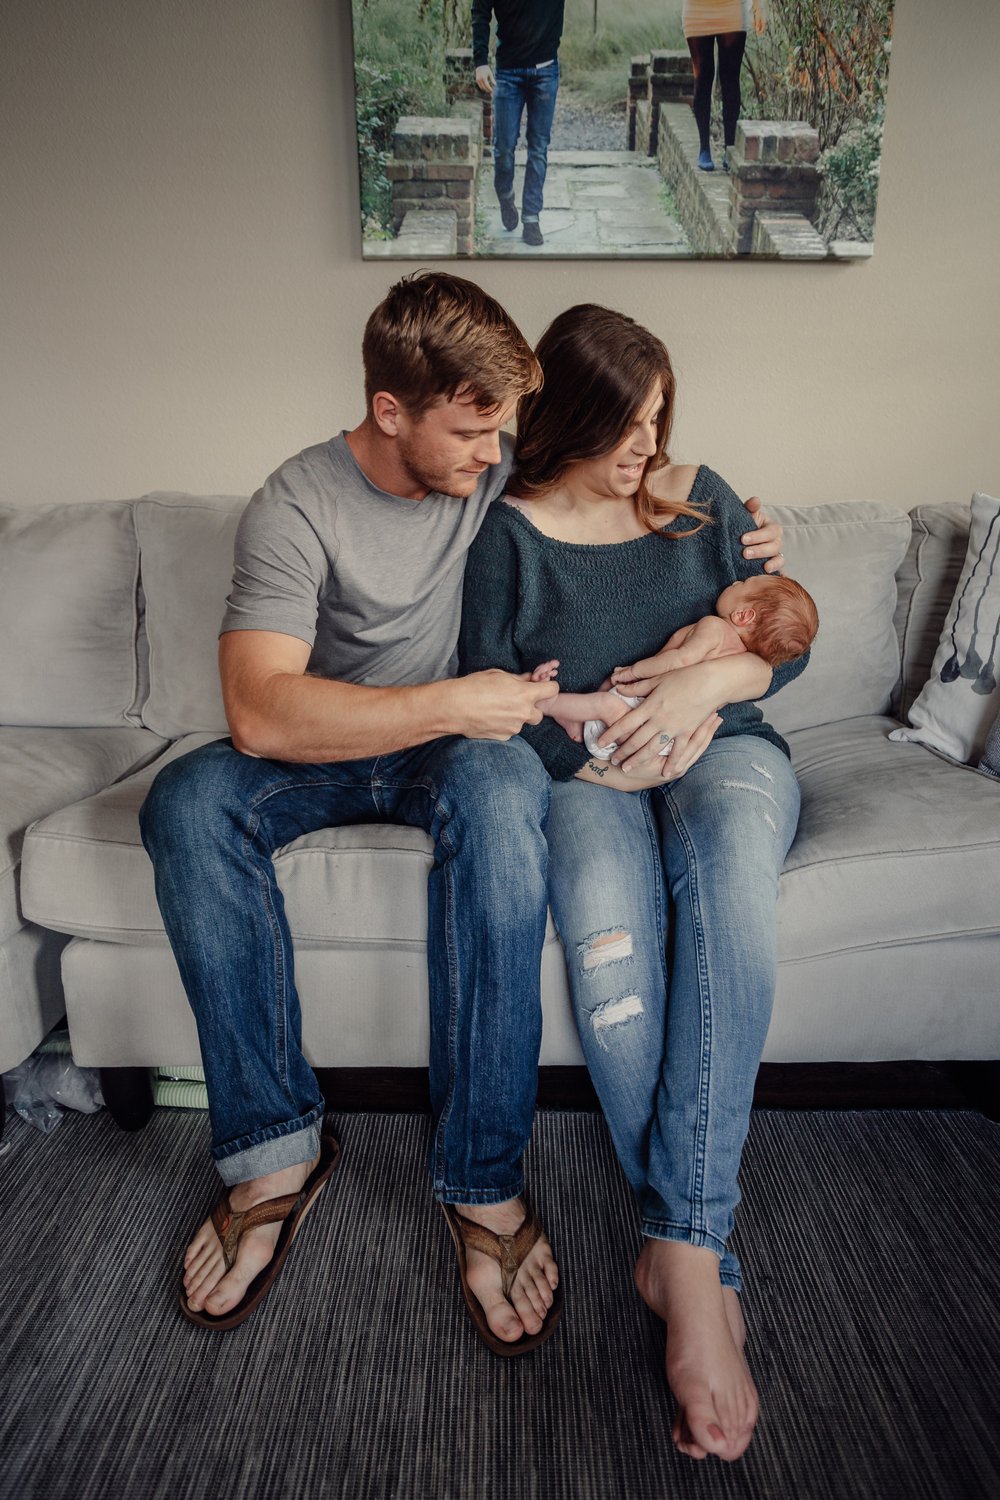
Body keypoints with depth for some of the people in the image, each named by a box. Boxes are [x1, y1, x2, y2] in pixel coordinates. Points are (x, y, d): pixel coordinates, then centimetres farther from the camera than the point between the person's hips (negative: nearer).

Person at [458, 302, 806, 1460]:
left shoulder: (699, 499, 13)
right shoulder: (508, 532, 3)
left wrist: (706, 681, -12)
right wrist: (596, 751, -14)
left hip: (720, 750, 2)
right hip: (581, 774, -1)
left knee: (729, 868, -36)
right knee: (604, 908, -37)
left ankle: (679, 1244, -35)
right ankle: (703, 1259, -28)